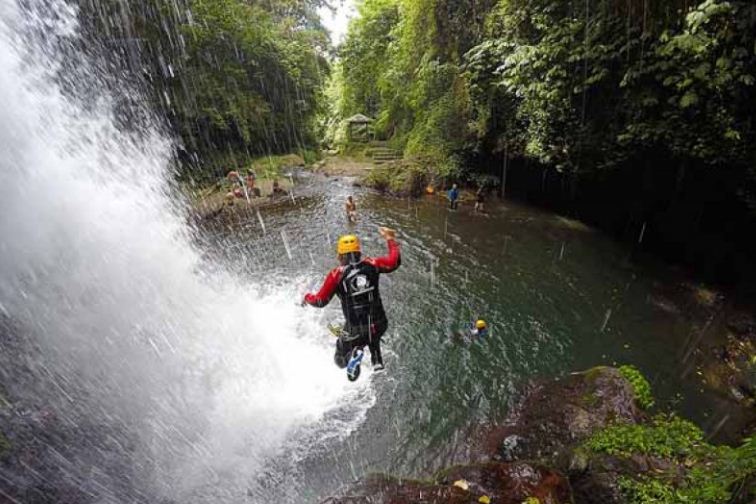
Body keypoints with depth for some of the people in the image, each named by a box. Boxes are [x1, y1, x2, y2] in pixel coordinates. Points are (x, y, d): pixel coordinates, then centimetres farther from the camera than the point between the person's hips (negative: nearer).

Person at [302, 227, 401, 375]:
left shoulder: (336, 274, -8)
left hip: (355, 330, -4)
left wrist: (307, 297, 20)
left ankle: (353, 355, -14)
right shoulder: (371, 264, -3)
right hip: (379, 325, 4)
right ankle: (377, 361, 23)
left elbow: (320, 301, -2)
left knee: (340, 360, 18)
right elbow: (394, 261, 8)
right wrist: (391, 239, 22)